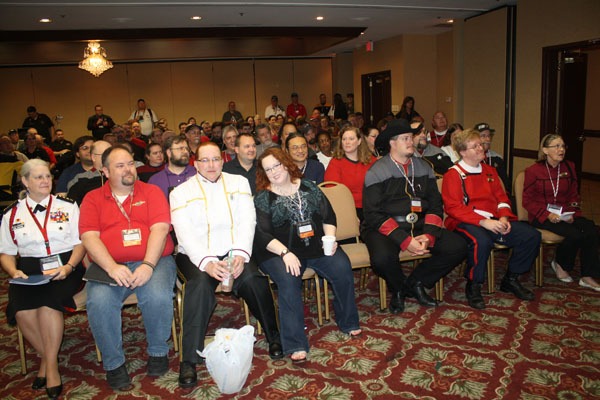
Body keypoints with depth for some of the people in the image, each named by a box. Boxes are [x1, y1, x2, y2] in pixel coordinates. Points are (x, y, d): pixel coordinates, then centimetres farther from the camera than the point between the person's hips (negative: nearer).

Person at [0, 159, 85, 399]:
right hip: (29, 270, 2)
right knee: (21, 309, -27)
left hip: (64, 266, -1)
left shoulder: (67, 206, 9)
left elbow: (80, 243, 5)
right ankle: (49, 358, -4)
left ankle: (49, 363, -12)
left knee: (48, 301, -31)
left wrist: (69, 267, -12)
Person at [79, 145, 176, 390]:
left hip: (152, 261, -1)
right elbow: (89, 237, -1)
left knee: (158, 296, -30)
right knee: (99, 302, -28)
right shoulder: (93, 199, 12)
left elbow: (160, 228, -4)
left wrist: (148, 265, -19)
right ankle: (113, 362, -4)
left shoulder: (151, 192, 9)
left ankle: (158, 351, -1)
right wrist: (112, 267, -18)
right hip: (109, 266, 1)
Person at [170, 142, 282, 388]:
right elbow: (185, 234, -9)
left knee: (252, 278, -27)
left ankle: (274, 337, -2)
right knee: (201, 283, -32)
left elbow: (247, 221, -1)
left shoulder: (239, 183, 10)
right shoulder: (181, 192, 4)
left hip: (234, 252, 1)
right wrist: (207, 263, -26)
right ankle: (189, 361, -23)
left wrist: (241, 255, -18)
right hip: (196, 256, -1)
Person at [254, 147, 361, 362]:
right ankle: (295, 344, -24)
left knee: (343, 268, -20)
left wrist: (330, 239, -5)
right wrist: (285, 253, -21)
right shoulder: (262, 198, 2)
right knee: (289, 280, -32)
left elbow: (329, 216, 13)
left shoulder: (309, 187, 12)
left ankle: (347, 322, 4)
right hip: (279, 251, -3)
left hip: (317, 246, 3)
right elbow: (262, 235, -7)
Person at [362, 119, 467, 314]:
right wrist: (405, 240, -20)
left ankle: (416, 282, 8)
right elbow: (373, 215, -12)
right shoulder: (377, 172, -6)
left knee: (458, 247, -13)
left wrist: (428, 235, -11)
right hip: (384, 228, -5)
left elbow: (435, 205, 8)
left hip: (419, 226, 5)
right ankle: (399, 287, 3)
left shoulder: (424, 168, 10)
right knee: (382, 257, -35)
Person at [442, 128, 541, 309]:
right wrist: (483, 221, -22)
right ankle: (473, 286, -14)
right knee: (481, 241, -39)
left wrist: (503, 217, -3)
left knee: (532, 236, -8)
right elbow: (453, 207, -14)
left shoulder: (489, 170, 19)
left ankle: (511, 280, 11)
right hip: (467, 222, -7)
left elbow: (501, 197, 18)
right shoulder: (453, 174, -4)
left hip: (494, 220, 7)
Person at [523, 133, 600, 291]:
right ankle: (560, 264, 2)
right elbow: (527, 200, -5)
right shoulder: (533, 171, -4)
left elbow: (573, 195, 14)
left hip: (564, 215, 5)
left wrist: (572, 213, -5)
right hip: (542, 217, -5)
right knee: (574, 234, -28)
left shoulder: (569, 167, 11)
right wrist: (547, 214, -18)